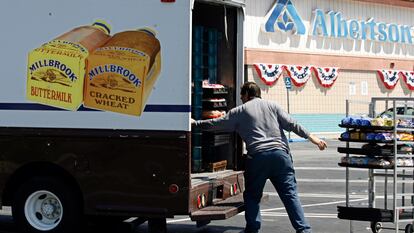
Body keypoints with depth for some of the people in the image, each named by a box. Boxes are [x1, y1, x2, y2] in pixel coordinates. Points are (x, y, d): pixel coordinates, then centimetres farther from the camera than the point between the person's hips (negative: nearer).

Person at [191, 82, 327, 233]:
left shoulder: (240, 111, 14)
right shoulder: (272, 105, 19)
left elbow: (216, 124, 17)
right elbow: (291, 124, 11)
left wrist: (195, 123, 30)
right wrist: (311, 137, 12)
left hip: (258, 156, -2)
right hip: (280, 153, 2)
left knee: (252, 195, 13)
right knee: (290, 194, 1)